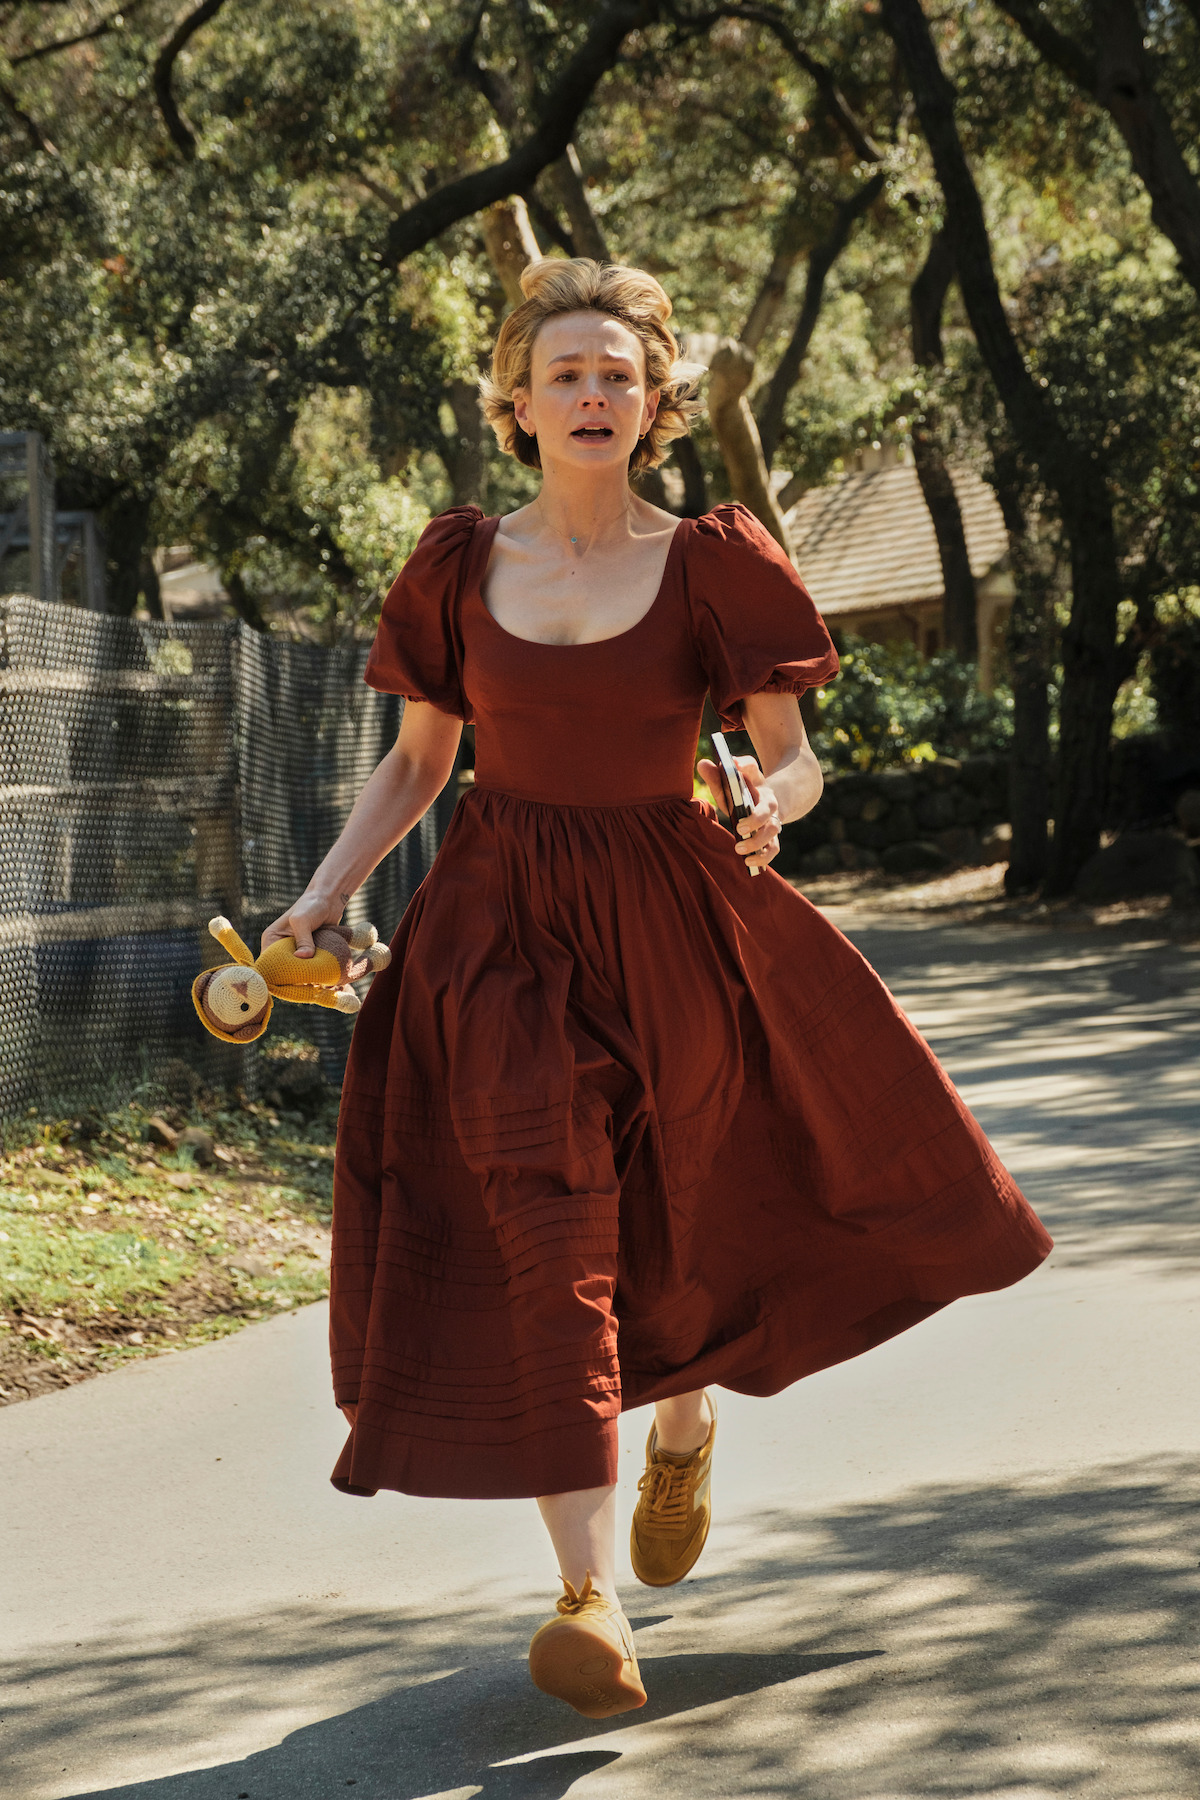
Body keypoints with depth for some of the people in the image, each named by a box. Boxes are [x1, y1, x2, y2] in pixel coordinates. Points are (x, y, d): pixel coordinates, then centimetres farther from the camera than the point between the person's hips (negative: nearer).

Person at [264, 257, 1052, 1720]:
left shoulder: (709, 563, -4)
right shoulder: (461, 566, 2)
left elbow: (791, 758, -2)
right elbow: (417, 761, 11)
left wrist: (769, 805, -25)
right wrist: (326, 891, -1)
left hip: (673, 920, 0)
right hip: (502, 926, 0)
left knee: (687, 1228, 12)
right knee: (543, 1230, -12)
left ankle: (685, 1433, 48)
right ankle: (589, 1592, -15)